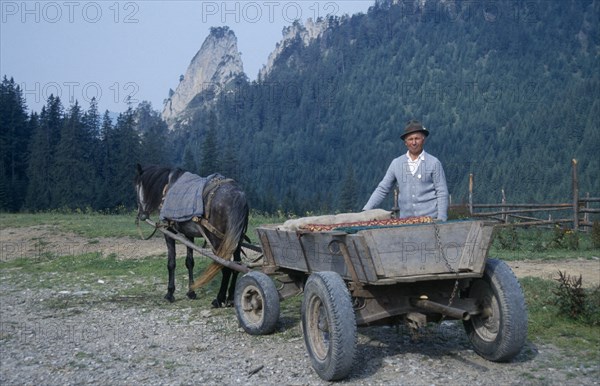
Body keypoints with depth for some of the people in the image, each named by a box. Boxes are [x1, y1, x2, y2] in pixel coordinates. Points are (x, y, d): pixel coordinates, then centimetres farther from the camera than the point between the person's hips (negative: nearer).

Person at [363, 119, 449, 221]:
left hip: (430, 219, -2)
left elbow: (442, 193, 0)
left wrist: (441, 220, -8)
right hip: (405, 219, 2)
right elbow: (382, 189, 9)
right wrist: (366, 211, 0)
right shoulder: (396, 163, 7)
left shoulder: (434, 163, 1)